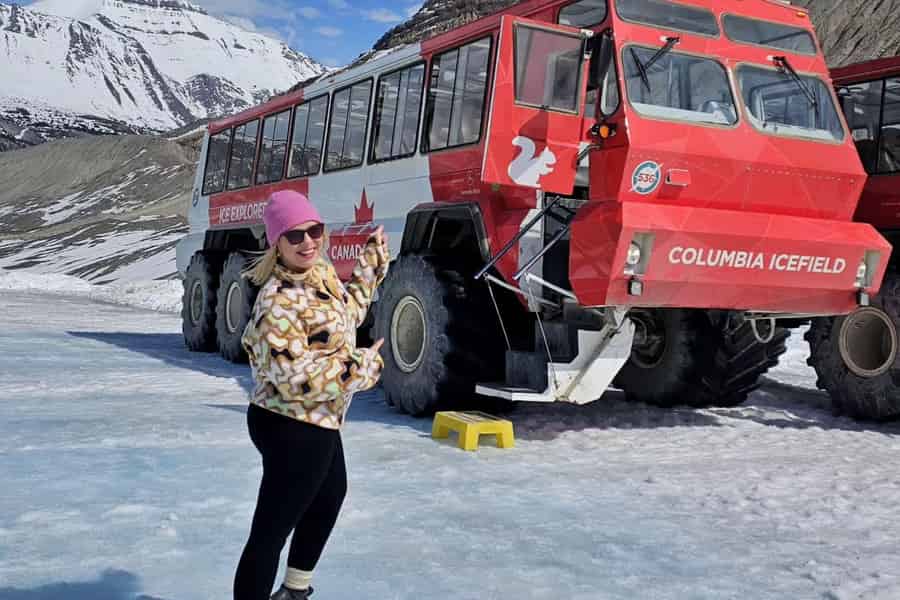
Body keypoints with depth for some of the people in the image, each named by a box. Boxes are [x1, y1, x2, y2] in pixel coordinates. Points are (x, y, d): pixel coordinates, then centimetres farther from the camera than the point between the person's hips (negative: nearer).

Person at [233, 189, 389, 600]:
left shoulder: (322, 273, 2)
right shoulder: (278, 301, -27)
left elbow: (348, 307, 23)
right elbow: (294, 376, -33)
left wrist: (373, 258, 26)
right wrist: (362, 366, -23)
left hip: (316, 421, 11)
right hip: (291, 429, -11)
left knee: (330, 497, 32)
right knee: (270, 531, -9)